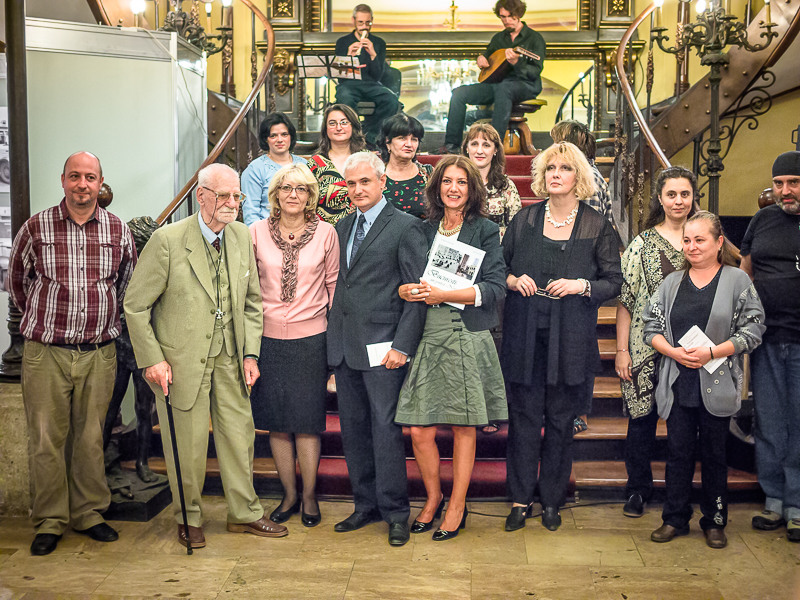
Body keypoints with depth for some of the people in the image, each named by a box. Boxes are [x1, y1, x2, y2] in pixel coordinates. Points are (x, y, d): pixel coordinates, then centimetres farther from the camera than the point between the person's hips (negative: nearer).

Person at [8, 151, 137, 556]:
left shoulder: (118, 231, 2)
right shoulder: (35, 229, -1)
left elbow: (128, 283, 16)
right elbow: (15, 281, 13)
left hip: (99, 353, 1)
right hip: (45, 353, -1)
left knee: (90, 437, 10)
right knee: (46, 438, 3)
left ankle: (88, 512, 24)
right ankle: (49, 521, 17)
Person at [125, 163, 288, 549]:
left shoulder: (242, 237, 3)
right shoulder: (167, 240, -13)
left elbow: (252, 301, 12)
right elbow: (136, 305, -8)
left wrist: (250, 353, 4)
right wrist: (152, 359, -12)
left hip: (229, 357, 5)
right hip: (181, 358, -4)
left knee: (240, 434, 12)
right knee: (188, 443, 6)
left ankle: (245, 513, 31)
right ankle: (189, 519, 29)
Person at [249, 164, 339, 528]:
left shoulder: (325, 234, -1)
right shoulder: (257, 232, 1)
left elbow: (334, 283, 6)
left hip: (310, 338, -1)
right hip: (267, 338, 2)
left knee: (306, 421, 3)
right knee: (276, 422, 9)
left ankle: (309, 495, 21)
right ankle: (289, 494, 25)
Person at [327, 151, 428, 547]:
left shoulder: (406, 227, -5)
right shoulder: (343, 227, 15)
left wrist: (402, 345, -15)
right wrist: (333, 335, 10)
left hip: (382, 347, -6)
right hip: (344, 347, 7)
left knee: (385, 429, -2)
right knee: (353, 429, 12)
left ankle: (395, 512, 12)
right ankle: (366, 505, 25)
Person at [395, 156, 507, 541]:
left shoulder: (485, 231, 2)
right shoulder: (424, 231, 13)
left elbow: (495, 288, -8)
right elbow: (406, 280, 14)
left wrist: (444, 294, -17)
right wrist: (407, 290, -10)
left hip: (468, 336, -3)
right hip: (427, 335, 3)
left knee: (463, 427, 5)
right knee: (419, 430, 1)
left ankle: (457, 505, 21)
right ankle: (433, 497, 24)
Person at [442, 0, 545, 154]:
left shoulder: (534, 38, -2)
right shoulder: (498, 38, 16)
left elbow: (535, 72, -12)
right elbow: (487, 55, 31)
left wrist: (516, 62, -31)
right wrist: (481, 59, 5)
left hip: (526, 85, -6)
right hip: (497, 82, 6)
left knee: (503, 87, -42)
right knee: (459, 93, -14)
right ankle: (451, 145, -16)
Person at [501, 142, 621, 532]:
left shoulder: (597, 226, 2)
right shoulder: (524, 219, 7)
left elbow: (614, 282, 3)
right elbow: (498, 268, 13)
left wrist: (581, 286, -14)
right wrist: (513, 280, -7)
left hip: (570, 339, -1)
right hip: (525, 335, 1)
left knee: (560, 419, 6)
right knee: (524, 416, 4)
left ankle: (552, 500, 21)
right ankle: (520, 499, 15)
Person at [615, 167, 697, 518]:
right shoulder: (643, 243, 2)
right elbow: (625, 299, 0)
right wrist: (622, 350, -5)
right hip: (647, 347, -1)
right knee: (642, 418, 4)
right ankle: (638, 490, 20)